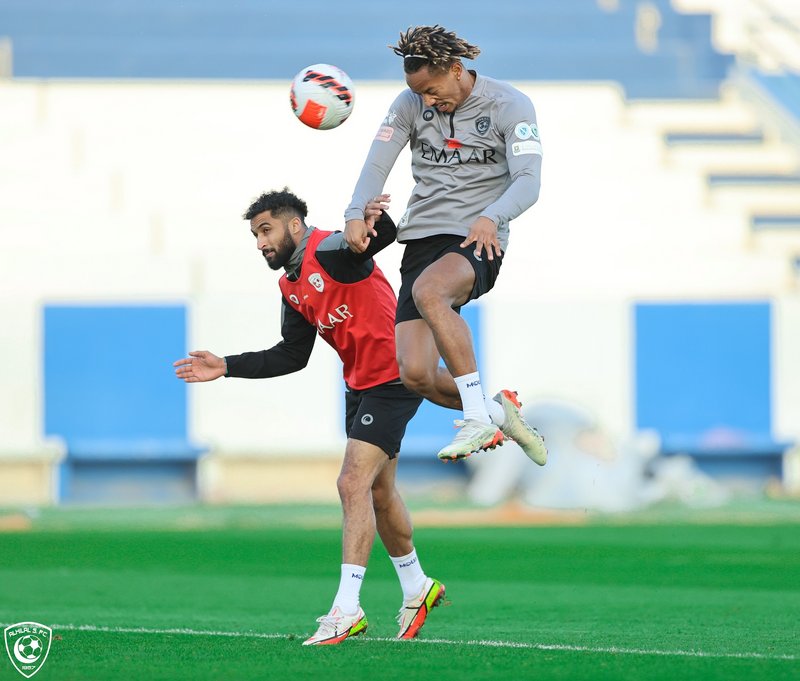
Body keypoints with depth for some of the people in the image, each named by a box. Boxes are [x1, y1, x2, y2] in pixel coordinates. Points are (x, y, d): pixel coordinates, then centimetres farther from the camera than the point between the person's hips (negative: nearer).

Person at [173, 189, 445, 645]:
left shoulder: (332, 251, -17)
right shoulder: (292, 287, 10)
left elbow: (385, 233, -35)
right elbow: (292, 357, 16)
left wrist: (374, 222, -58)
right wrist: (227, 367, 12)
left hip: (393, 378, -10)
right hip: (361, 384, 10)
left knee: (354, 483, -17)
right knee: (378, 492, 19)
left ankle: (346, 610, -18)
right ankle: (417, 589, 37)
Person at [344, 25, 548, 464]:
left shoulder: (509, 105, -3)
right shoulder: (410, 105, 8)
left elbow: (528, 181, -12)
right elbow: (377, 164, 3)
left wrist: (491, 217, -31)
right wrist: (356, 214, -17)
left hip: (479, 243, -5)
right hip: (421, 240, 5)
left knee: (427, 291, -39)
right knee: (416, 375, -11)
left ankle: (478, 415, -32)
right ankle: (498, 411, 18)